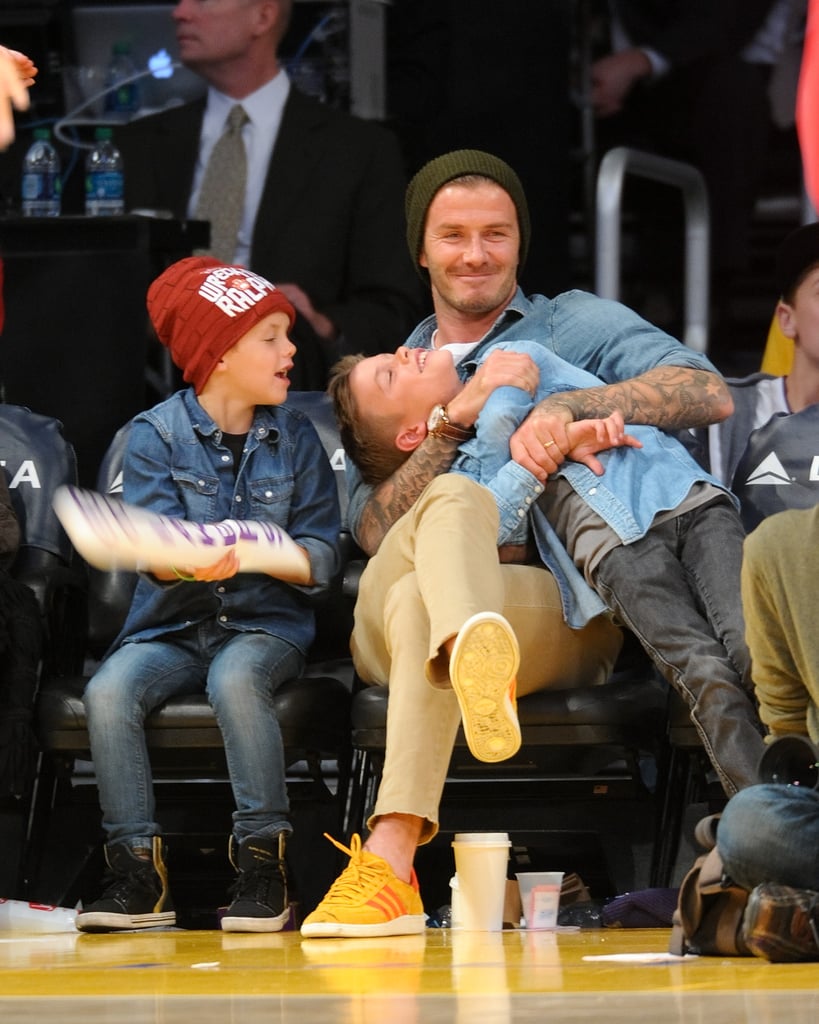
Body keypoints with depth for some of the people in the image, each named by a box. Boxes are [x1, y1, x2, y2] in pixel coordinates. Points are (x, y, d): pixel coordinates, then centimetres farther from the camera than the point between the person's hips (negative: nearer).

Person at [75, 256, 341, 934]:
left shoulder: (294, 437, 6)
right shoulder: (156, 434, 1)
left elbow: (321, 559, -1)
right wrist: (189, 563, -34)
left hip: (264, 623, -1)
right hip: (171, 625, 1)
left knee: (235, 680, -35)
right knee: (108, 692, -28)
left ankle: (262, 862, -26)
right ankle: (140, 871, -20)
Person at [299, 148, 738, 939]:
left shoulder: (575, 326, 21)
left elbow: (708, 393, -2)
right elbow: (374, 530, 9)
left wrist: (563, 407, -15)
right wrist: (457, 417, -4)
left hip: (555, 611, -2)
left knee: (416, 597, -36)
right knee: (457, 499, -31)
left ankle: (390, 855, -52)